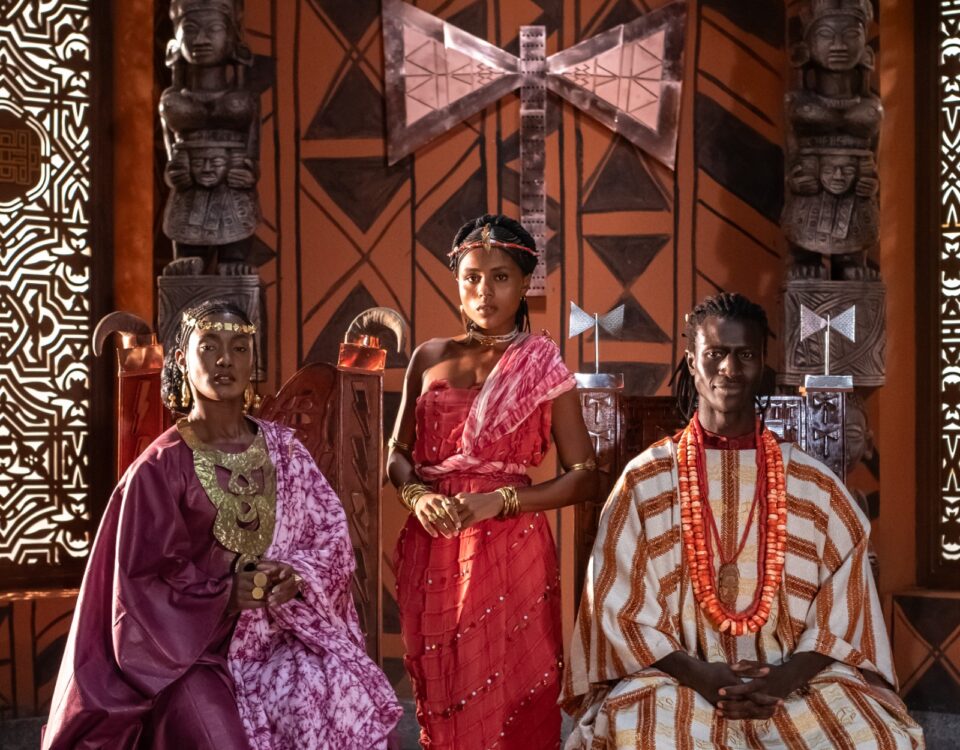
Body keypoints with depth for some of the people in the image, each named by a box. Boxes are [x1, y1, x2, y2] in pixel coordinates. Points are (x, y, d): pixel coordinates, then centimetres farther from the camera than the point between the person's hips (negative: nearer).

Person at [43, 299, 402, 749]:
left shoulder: (283, 448, 5)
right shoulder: (160, 467, -7)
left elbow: (330, 533, 4)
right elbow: (144, 584, -7)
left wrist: (296, 579, -16)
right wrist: (228, 596, -19)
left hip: (280, 634, 4)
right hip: (192, 647, -3)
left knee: (351, 701, -20)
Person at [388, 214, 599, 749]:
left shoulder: (542, 367, -1)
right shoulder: (430, 358, 8)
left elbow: (585, 477, -4)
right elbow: (399, 453, 12)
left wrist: (497, 501, -15)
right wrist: (417, 495, -10)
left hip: (511, 549, -3)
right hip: (432, 550, 3)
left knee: (507, 703, 1)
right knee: (441, 700, 9)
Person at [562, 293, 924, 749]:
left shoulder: (811, 483, 5)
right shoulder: (645, 480, 1)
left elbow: (843, 600, 3)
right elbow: (621, 603, -1)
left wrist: (786, 676, -13)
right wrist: (698, 674, -15)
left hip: (792, 677, 2)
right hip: (678, 675, -2)